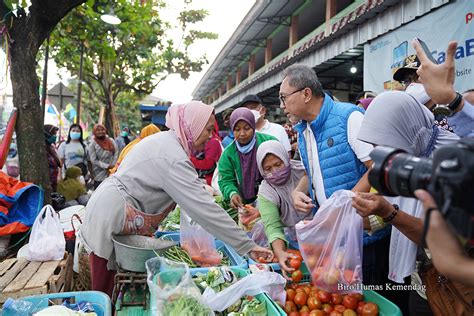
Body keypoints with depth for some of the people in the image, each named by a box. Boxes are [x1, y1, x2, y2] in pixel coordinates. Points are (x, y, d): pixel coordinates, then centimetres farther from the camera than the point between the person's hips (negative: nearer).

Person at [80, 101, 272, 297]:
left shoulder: (166, 141, 5)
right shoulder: (173, 156, -26)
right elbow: (203, 208, -30)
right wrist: (247, 246, -28)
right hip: (111, 216, -9)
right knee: (104, 291, 6)